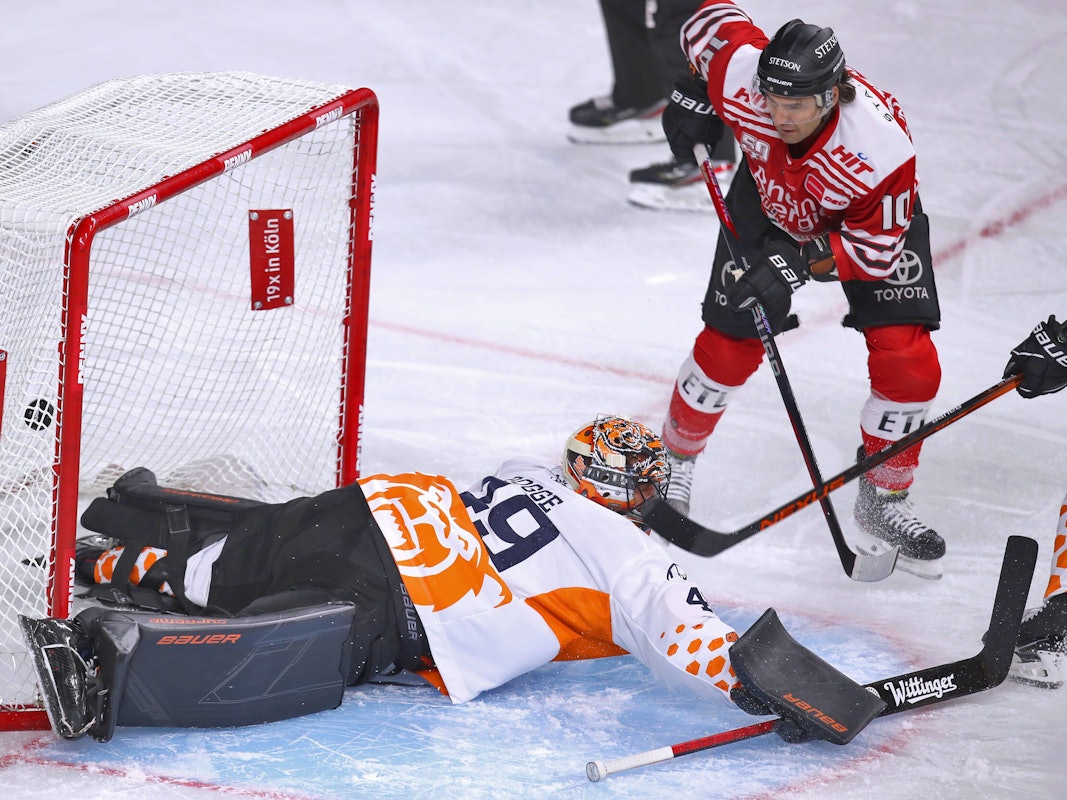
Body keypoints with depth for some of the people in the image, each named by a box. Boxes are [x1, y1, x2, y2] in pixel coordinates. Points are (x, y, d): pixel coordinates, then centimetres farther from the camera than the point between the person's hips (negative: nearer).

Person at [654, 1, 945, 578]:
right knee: (726, 350, -2)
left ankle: (883, 501, 8)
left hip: (873, 215, -2)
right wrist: (694, 96, -7)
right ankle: (673, 461, 25)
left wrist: (800, 262, -41)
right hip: (771, 199, 2)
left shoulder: (883, 149, -42)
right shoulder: (741, 78, -35)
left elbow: (875, 247, -30)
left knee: (906, 362, -13)